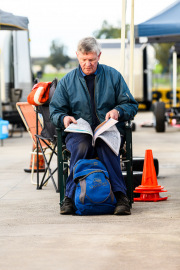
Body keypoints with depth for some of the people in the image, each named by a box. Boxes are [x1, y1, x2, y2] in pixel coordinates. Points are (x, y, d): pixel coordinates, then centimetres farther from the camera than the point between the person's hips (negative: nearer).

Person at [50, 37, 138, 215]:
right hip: (79, 132, 1)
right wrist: (64, 118, -10)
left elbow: (131, 105, 12)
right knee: (81, 147, -36)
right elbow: (55, 111, 14)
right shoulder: (67, 81, 14)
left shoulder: (113, 76, 12)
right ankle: (70, 197, -37)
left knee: (106, 146, -37)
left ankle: (120, 196, -42)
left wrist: (118, 111, -11)